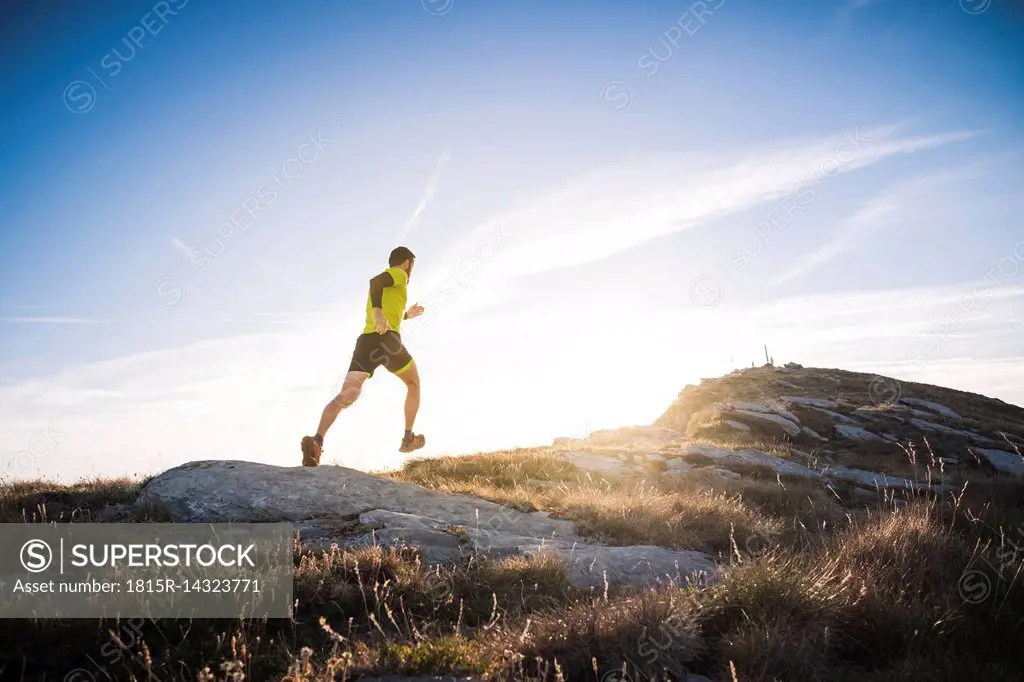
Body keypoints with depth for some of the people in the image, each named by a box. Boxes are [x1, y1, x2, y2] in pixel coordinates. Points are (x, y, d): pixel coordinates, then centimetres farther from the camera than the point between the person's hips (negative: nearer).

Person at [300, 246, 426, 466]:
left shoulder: (386, 280, 35)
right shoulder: (399, 274, 10)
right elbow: (375, 281, -14)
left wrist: (405, 315, 55)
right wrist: (378, 312, -29)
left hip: (365, 341, 6)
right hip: (387, 340, -6)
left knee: (347, 394, -13)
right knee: (413, 384, 20)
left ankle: (317, 440, -36)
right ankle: (408, 438, 18)